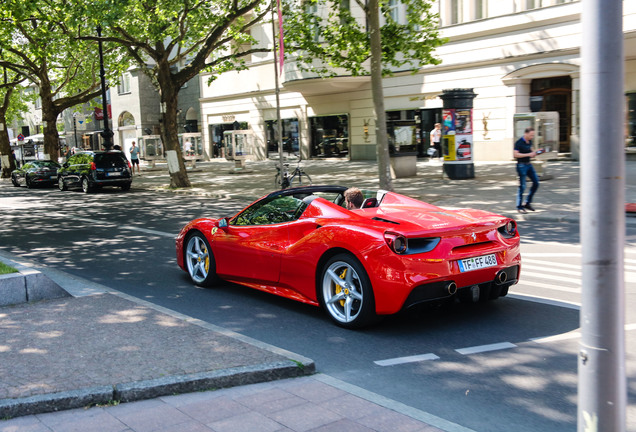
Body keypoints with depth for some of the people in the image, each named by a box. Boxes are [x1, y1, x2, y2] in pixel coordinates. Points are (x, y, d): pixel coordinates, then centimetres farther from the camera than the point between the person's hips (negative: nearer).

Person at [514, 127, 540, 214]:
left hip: (529, 164, 8)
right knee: (522, 186, -5)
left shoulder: (529, 142, 10)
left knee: (536, 183, 6)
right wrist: (528, 154, -23)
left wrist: (534, 152, 4)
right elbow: (515, 154, -23)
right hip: (521, 165, -8)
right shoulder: (519, 142, -14)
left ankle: (528, 203, 16)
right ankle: (519, 207, 5)